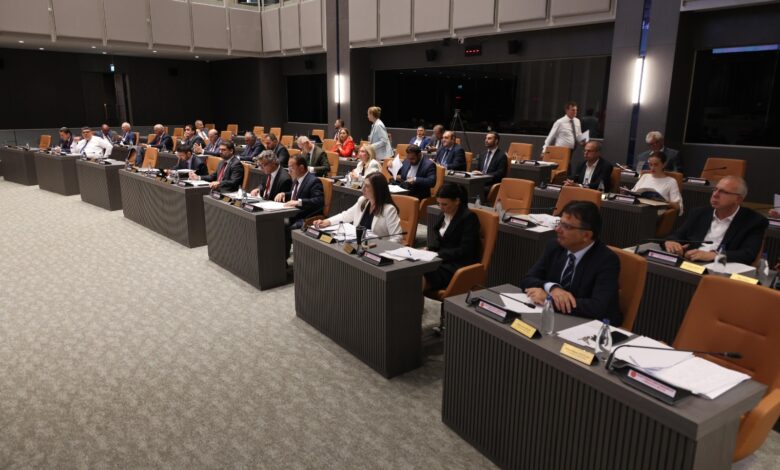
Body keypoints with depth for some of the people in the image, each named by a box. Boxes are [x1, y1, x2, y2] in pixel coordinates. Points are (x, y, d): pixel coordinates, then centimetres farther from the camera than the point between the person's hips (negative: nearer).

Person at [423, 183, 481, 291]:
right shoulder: (444, 214, 11)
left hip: (461, 265, -7)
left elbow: (465, 250, -16)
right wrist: (428, 250, -1)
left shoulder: (469, 217, -11)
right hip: (443, 260, 7)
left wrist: (438, 254, -19)